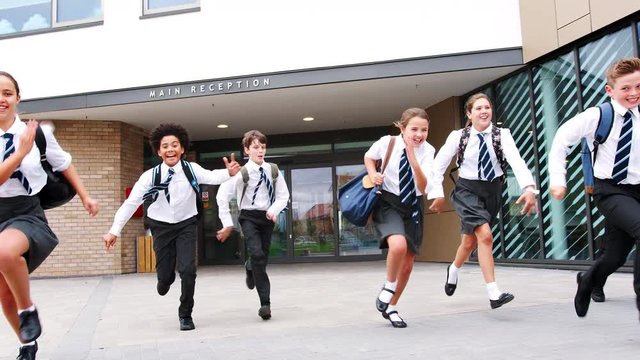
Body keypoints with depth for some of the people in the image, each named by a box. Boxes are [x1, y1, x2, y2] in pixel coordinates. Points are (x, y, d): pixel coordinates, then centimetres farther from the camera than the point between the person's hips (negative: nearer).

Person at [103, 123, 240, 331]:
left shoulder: (191, 170, -16)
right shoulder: (151, 176, -16)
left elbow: (211, 177, -33)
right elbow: (131, 203, -13)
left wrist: (228, 173, -54)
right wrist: (114, 231, -15)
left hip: (186, 224, 0)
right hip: (162, 227, 0)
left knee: (188, 270, -12)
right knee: (165, 273, 2)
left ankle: (185, 315, 12)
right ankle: (165, 279, 44)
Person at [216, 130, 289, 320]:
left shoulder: (273, 170, -3)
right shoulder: (242, 173, -14)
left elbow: (283, 195, 5)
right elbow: (222, 197, -14)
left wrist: (274, 210, -14)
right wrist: (228, 224, -13)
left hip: (267, 217, 4)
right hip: (249, 217, -4)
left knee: (262, 258, 10)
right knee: (257, 255, -21)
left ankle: (250, 267, 50)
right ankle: (265, 303, -14)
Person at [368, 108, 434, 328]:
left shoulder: (427, 151, -13)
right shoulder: (387, 142, -15)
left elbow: (423, 188, -21)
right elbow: (368, 157, 7)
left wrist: (413, 160, -33)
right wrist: (373, 174, -12)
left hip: (413, 206, 3)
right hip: (388, 204, -3)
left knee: (408, 264, 9)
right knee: (398, 245, -33)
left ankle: (391, 307, 32)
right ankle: (387, 289, -4)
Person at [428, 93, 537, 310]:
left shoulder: (502, 135, -10)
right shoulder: (458, 136, -11)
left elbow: (516, 161, -25)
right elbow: (439, 164, -3)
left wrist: (529, 188, -40)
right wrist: (437, 193, -4)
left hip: (492, 190, 3)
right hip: (467, 190, -3)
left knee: (471, 240, 17)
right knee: (485, 236, -22)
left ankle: (453, 270, 48)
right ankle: (494, 294, -16)